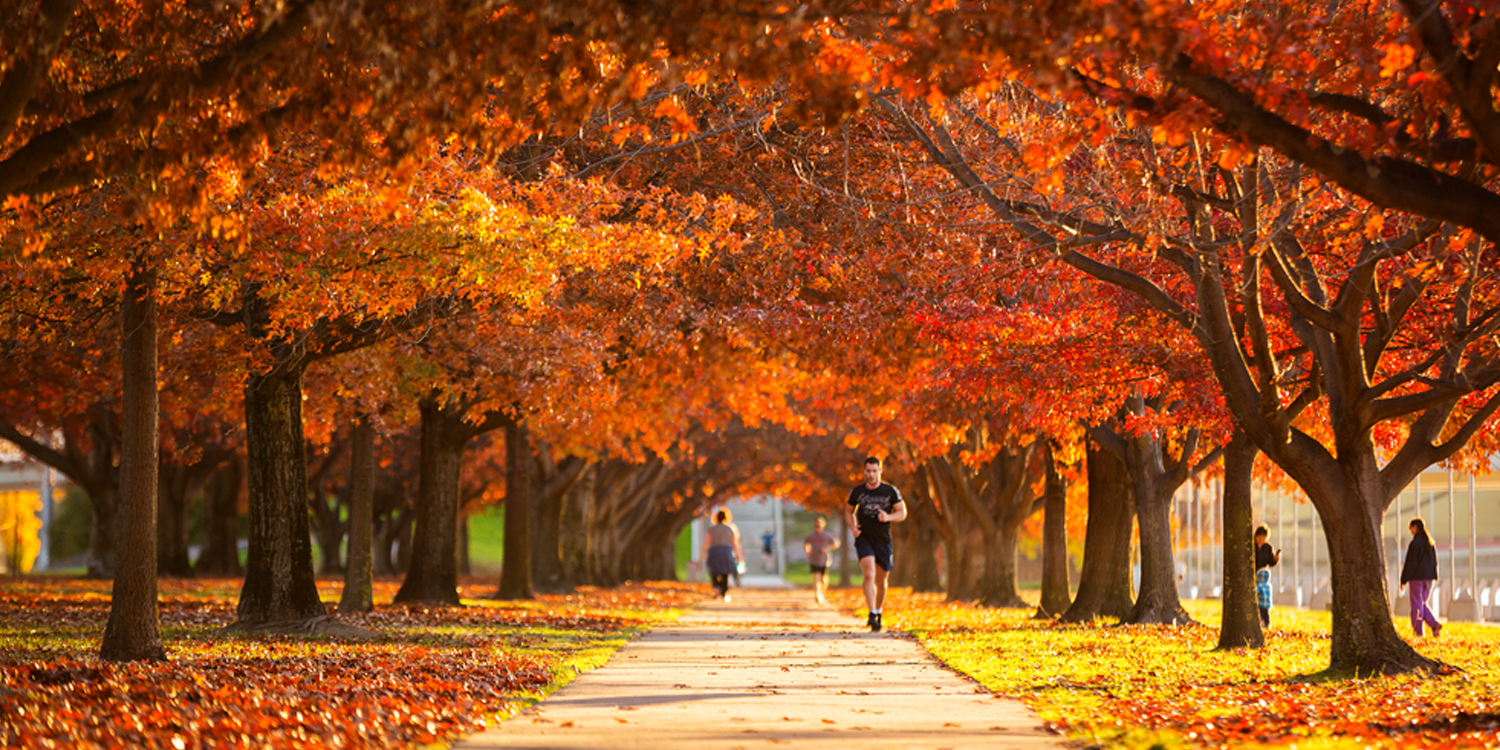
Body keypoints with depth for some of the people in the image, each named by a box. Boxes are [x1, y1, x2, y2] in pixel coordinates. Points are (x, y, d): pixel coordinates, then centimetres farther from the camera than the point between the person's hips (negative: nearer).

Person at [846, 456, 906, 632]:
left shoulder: (890, 491, 0)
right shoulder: (857, 491, 2)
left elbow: (902, 513, 4)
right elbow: (849, 511, 17)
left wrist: (888, 517, -16)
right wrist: (852, 527, -3)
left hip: (883, 540, 1)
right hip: (863, 539, -1)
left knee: (881, 581, 10)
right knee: (869, 575, -21)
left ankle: (878, 611, 34)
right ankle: (872, 614, -27)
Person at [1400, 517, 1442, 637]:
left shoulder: (1415, 543, -14)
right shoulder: (1430, 543, 9)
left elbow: (1410, 563, -15)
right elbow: (1434, 561, 15)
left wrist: (1404, 580, -9)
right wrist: (1433, 577, 21)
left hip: (1417, 577, -7)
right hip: (1429, 578, 7)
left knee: (1417, 604, 0)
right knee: (1422, 604, 14)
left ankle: (1418, 631, 1)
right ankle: (1435, 624, -4)